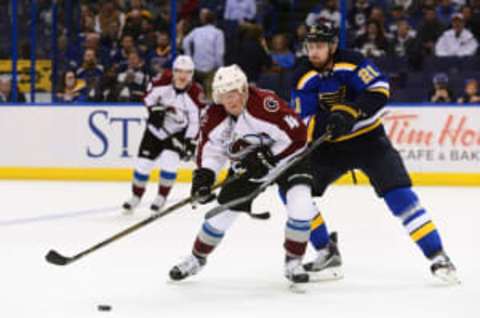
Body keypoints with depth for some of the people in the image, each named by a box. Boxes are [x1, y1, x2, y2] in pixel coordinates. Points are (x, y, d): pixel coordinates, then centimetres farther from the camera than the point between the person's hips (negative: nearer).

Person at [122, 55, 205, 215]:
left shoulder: (195, 93, -21)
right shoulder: (164, 82, -17)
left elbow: (196, 120, -16)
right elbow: (149, 96, 0)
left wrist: (190, 142, -19)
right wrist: (154, 109, -18)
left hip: (178, 133, -2)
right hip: (155, 129, 2)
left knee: (169, 162, -21)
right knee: (143, 163, 1)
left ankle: (161, 198, 0)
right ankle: (135, 197, 22)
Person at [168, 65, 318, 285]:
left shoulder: (265, 103, -32)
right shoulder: (216, 115, -15)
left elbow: (296, 136, -31)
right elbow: (210, 145, -2)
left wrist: (267, 158, -30)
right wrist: (204, 174, -15)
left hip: (285, 158, -4)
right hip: (246, 166, 4)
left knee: (301, 207, -26)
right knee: (222, 213, 6)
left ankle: (293, 262, -7)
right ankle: (197, 258, 30)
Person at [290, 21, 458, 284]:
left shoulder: (351, 62, -16)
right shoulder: (304, 77, -6)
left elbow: (379, 90, -24)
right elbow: (306, 121, -11)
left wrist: (350, 112, -36)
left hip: (368, 138, -4)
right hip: (330, 145, 4)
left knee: (398, 193, -18)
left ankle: (437, 256, -14)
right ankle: (326, 252, 8)